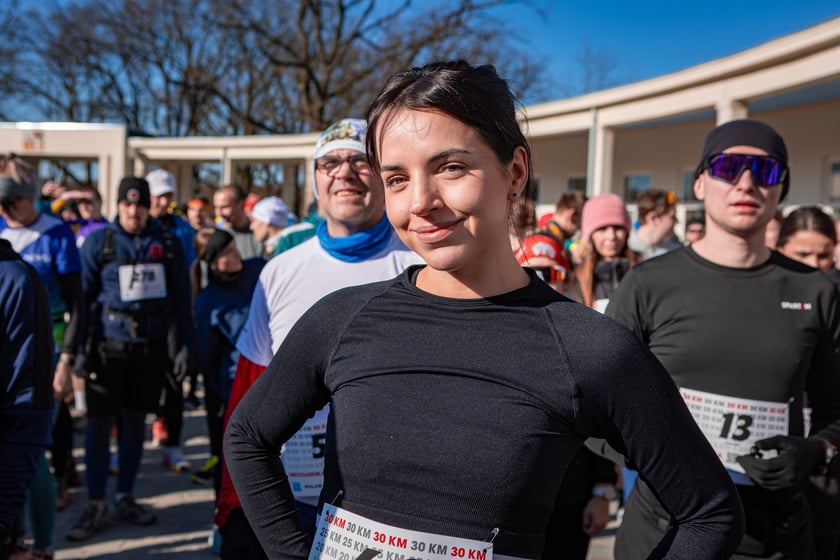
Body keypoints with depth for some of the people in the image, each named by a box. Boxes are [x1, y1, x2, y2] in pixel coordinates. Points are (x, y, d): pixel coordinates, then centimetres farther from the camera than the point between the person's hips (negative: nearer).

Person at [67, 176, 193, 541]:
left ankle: (125, 498, 23)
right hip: (108, 346, -2)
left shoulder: (168, 244, 4)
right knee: (99, 423, 0)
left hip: (150, 347, 2)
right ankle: (95, 506, 10)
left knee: (135, 421, 10)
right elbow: (82, 296, 0)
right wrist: (79, 348, -5)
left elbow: (180, 298, 7)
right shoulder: (99, 242, 0)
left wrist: (184, 344, 3)